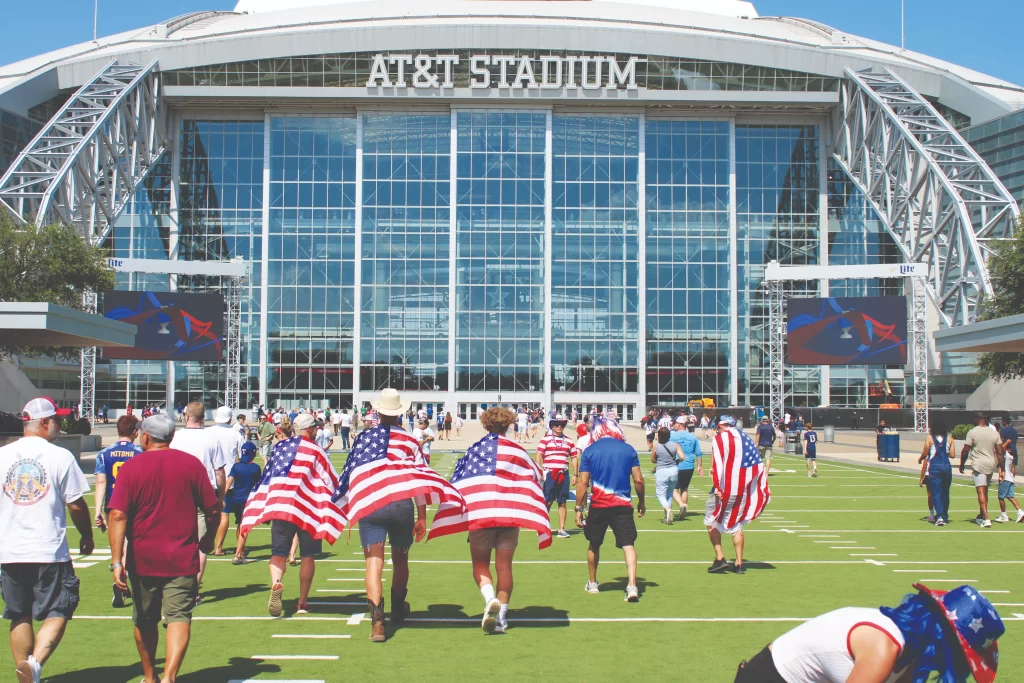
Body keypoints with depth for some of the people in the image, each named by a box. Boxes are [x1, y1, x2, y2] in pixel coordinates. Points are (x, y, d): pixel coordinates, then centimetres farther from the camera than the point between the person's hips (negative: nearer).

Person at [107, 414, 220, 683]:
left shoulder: (131, 467, -4)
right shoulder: (192, 464, -1)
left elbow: (118, 515, -13)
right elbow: (213, 509, 2)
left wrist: (116, 561, -14)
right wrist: (208, 539, 20)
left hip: (142, 560, 1)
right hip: (183, 559, -1)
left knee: (145, 622, 17)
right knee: (179, 618, -3)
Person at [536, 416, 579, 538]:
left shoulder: (569, 441, 13)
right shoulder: (545, 439, 3)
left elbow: (574, 458, 15)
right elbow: (539, 456, -1)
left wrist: (575, 474, 8)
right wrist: (539, 472, -11)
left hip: (563, 474, 3)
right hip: (549, 474, -3)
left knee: (562, 502, 4)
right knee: (547, 501, -4)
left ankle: (562, 529, 9)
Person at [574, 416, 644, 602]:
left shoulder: (589, 451, -2)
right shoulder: (628, 449, 2)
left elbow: (583, 482, -4)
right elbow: (638, 479, 2)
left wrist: (578, 508, 2)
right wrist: (642, 501, 17)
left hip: (598, 505, 0)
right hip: (623, 505, 0)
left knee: (594, 544, 18)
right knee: (628, 545, -2)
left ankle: (592, 583, 32)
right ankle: (632, 587, -16)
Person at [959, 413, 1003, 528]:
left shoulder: (972, 432, -8)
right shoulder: (994, 433, 6)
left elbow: (965, 451, -8)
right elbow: (1000, 452, 4)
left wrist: (962, 464, 5)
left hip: (978, 465, -5)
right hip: (991, 464, 5)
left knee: (981, 492, -7)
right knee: (985, 492, 18)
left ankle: (986, 519, -17)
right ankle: (981, 516, 29)